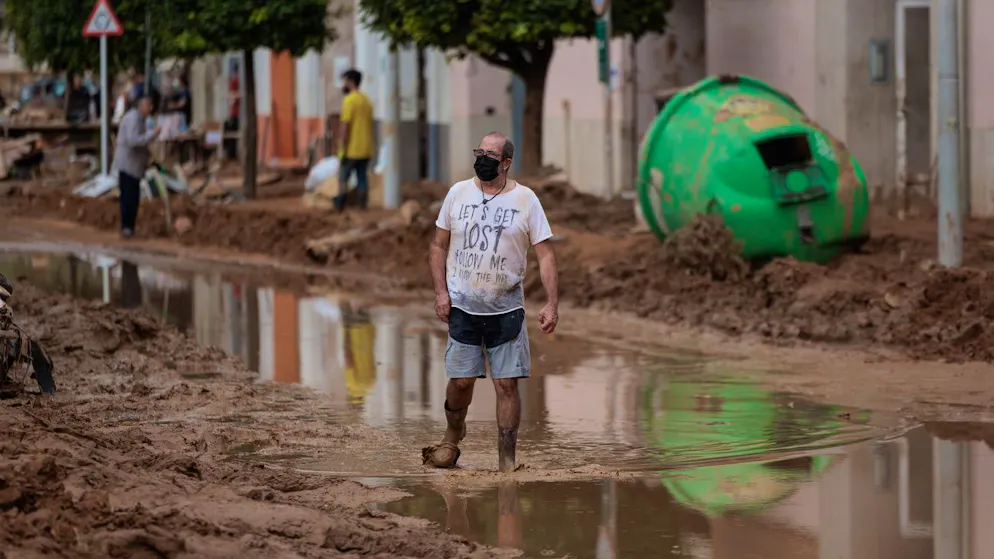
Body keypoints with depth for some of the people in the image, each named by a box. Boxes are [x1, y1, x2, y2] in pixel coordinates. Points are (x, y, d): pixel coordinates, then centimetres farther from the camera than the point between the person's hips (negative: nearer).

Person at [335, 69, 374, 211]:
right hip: (366, 150, 7)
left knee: (343, 179, 1)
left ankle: (339, 207, -1)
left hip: (351, 150, -7)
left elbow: (345, 126, -16)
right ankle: (363, 206, 5)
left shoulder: (349, 100, -13)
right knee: (362, 179, 7)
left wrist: (343, 150, -15)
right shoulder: (367, 101, 12)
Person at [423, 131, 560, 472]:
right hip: (462, 306, 1)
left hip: (506, 309, -1)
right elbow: (439, 246, 9)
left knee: (507, 385, -2)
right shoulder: (458, 193, 2)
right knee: (461, 380, 5)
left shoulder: (525, 200, -4)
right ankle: (453, 434, 34)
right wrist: (440, 291, -2)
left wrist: (552, 304, -13)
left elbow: (545, 255, -5)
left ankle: (507, 461, 5)